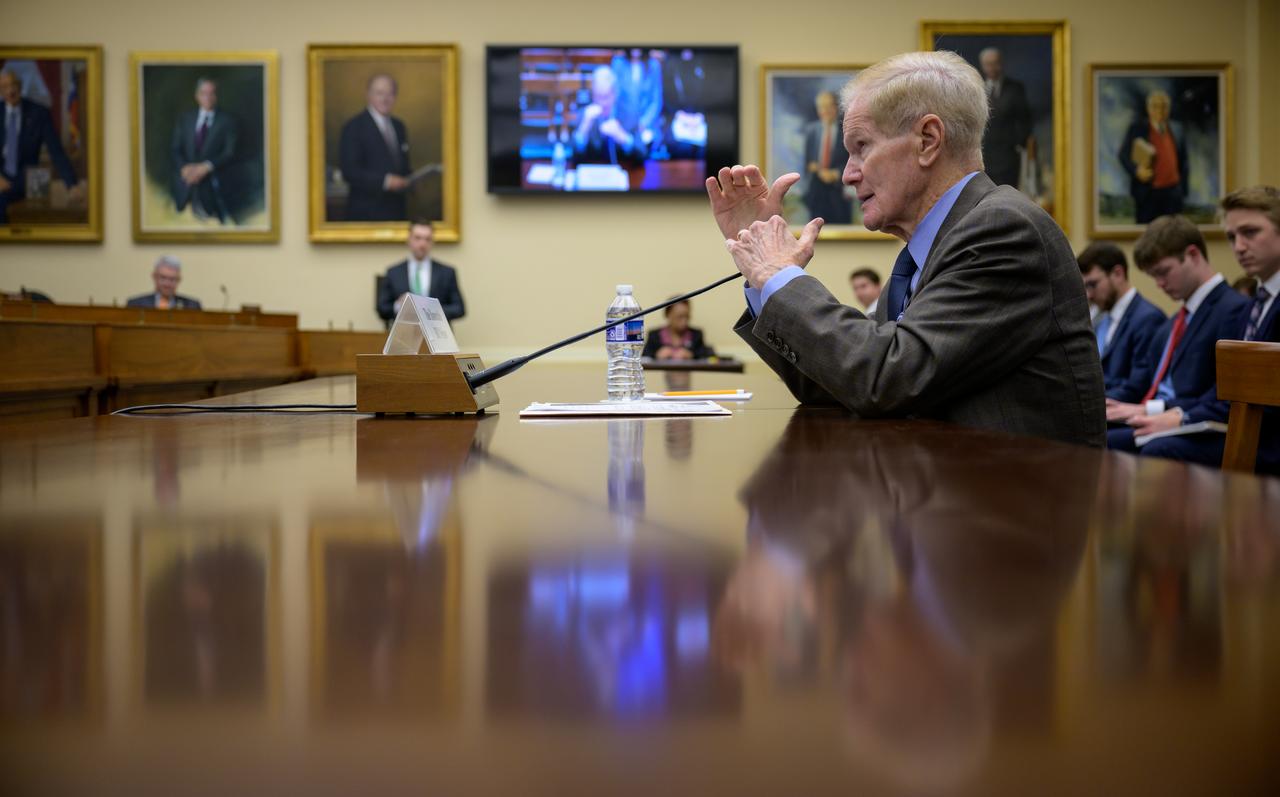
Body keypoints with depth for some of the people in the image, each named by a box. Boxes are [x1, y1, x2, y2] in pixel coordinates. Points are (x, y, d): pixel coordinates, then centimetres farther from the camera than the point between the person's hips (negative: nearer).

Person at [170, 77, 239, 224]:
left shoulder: (227, 121, 2)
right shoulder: (184, 118, 12)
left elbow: (230, 153, -6)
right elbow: (174, 149, 7)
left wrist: (206, 167, -21)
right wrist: (184, 168, -14)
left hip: (212, 184, -3)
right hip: (186, 180, 3)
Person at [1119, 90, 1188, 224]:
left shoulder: (1177, 131, 11)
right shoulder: (1136, 129, 2)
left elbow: (1183, 163, 15)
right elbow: (1123, 155, 1)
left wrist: (1183, 190, 10)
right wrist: (1136, 170, -17)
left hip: (1173, 192, 3)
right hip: (1147, 192, -3)